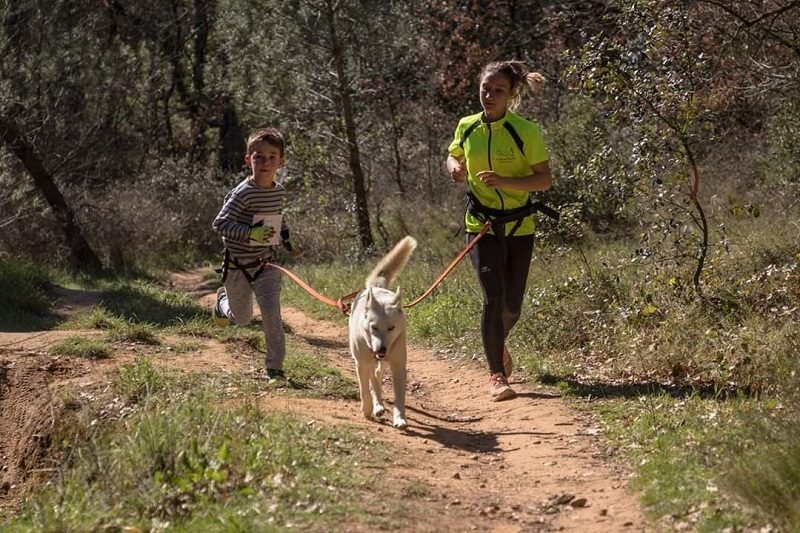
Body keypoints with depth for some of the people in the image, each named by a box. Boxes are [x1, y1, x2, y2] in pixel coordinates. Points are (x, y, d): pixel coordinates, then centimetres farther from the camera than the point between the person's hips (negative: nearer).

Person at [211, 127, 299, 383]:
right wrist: (250, 234, -31)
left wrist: (287, 243, 12)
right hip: (238, 266, -3)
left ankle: (275, 367, -2)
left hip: (267, 264, 3)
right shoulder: (242, 193, -20)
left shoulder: (279, 191, 1)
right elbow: (220, 223, -23)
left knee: (272, 313, -13)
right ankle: (223, 300, 50)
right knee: (242, 318, 14)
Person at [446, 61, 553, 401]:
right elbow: (453, 156, 19)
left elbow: (544, 180, -12)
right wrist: (454, 167, -5)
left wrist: (505, 181, -26)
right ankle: (496, 376, -10)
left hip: (520, 227, 0)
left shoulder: (526, 131, -10)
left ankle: (497, 343, 45)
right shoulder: (467, 127, 0)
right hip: (481, 226, 0)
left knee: (512, 303, 11)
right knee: (494, 297, -16)